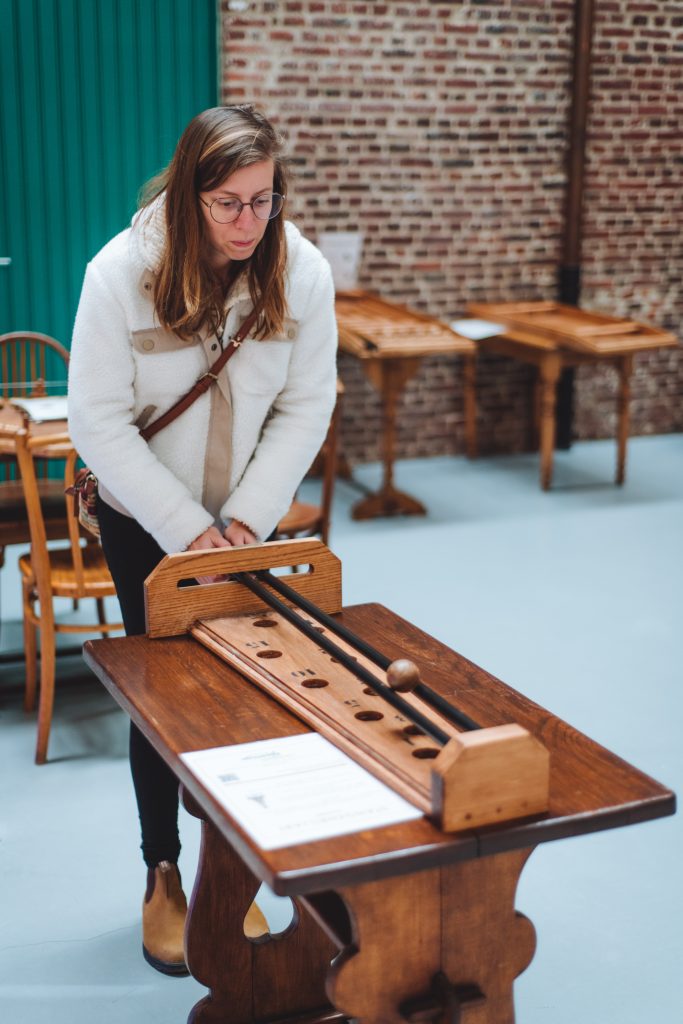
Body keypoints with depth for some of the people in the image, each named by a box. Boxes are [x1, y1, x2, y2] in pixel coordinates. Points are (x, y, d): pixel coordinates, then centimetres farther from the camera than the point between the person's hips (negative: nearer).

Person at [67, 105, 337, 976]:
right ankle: (163, 877, 24)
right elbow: (99, 423, -18)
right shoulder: (120, 274, -20)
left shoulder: (302, 272, -14)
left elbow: (306, 407, -7)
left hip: (248, 520, 2)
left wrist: (244, 518, -15)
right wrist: (188, 528, -20)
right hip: (144, 521, -2)